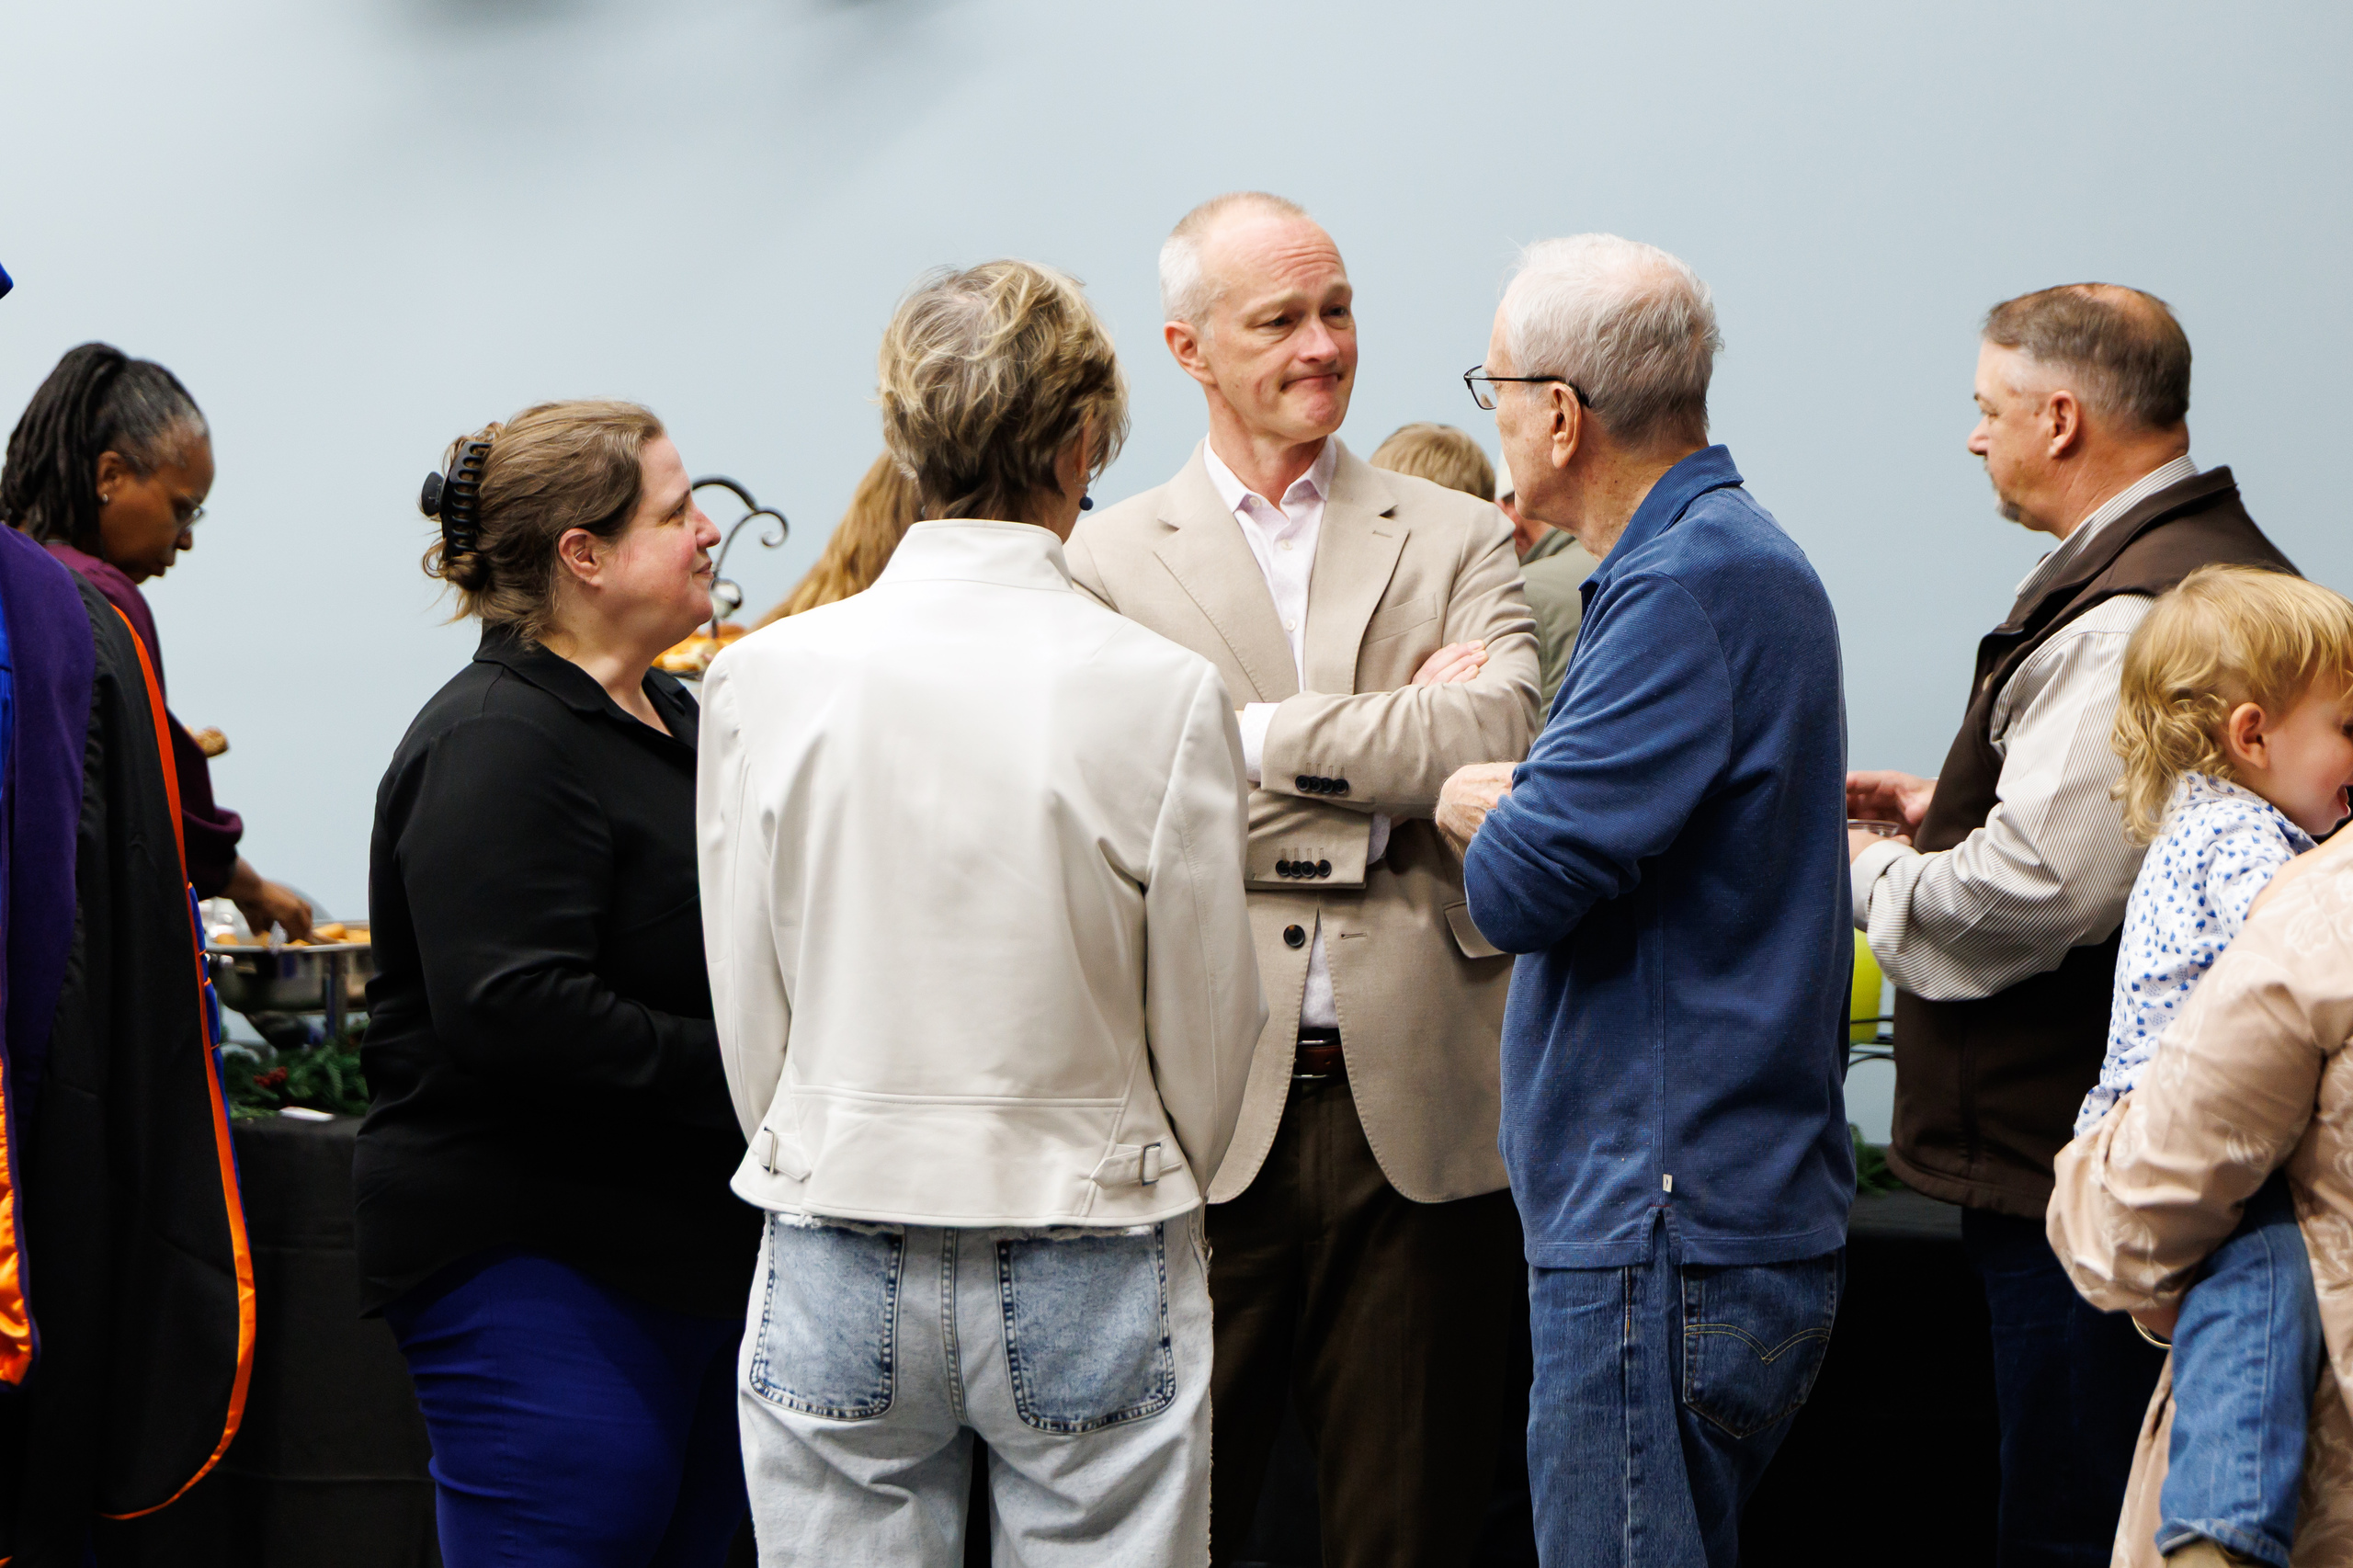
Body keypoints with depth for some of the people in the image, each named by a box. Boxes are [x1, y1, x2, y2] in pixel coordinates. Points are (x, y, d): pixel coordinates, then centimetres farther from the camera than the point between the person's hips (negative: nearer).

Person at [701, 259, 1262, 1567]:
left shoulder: (768, 678, -5)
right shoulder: (1168, 695, -11)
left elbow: (751, 1007, 3)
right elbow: (1206, 1025, -2)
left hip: (839, 1262, 2)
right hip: (1089, 1277, -2)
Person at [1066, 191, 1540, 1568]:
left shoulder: (1461, 545, 10)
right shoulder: (1112, 561, 6)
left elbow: (1492, 741, -8)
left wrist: (1263, 734, -7)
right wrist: (1389, 751, -8)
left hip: (1419, 1107, 1)